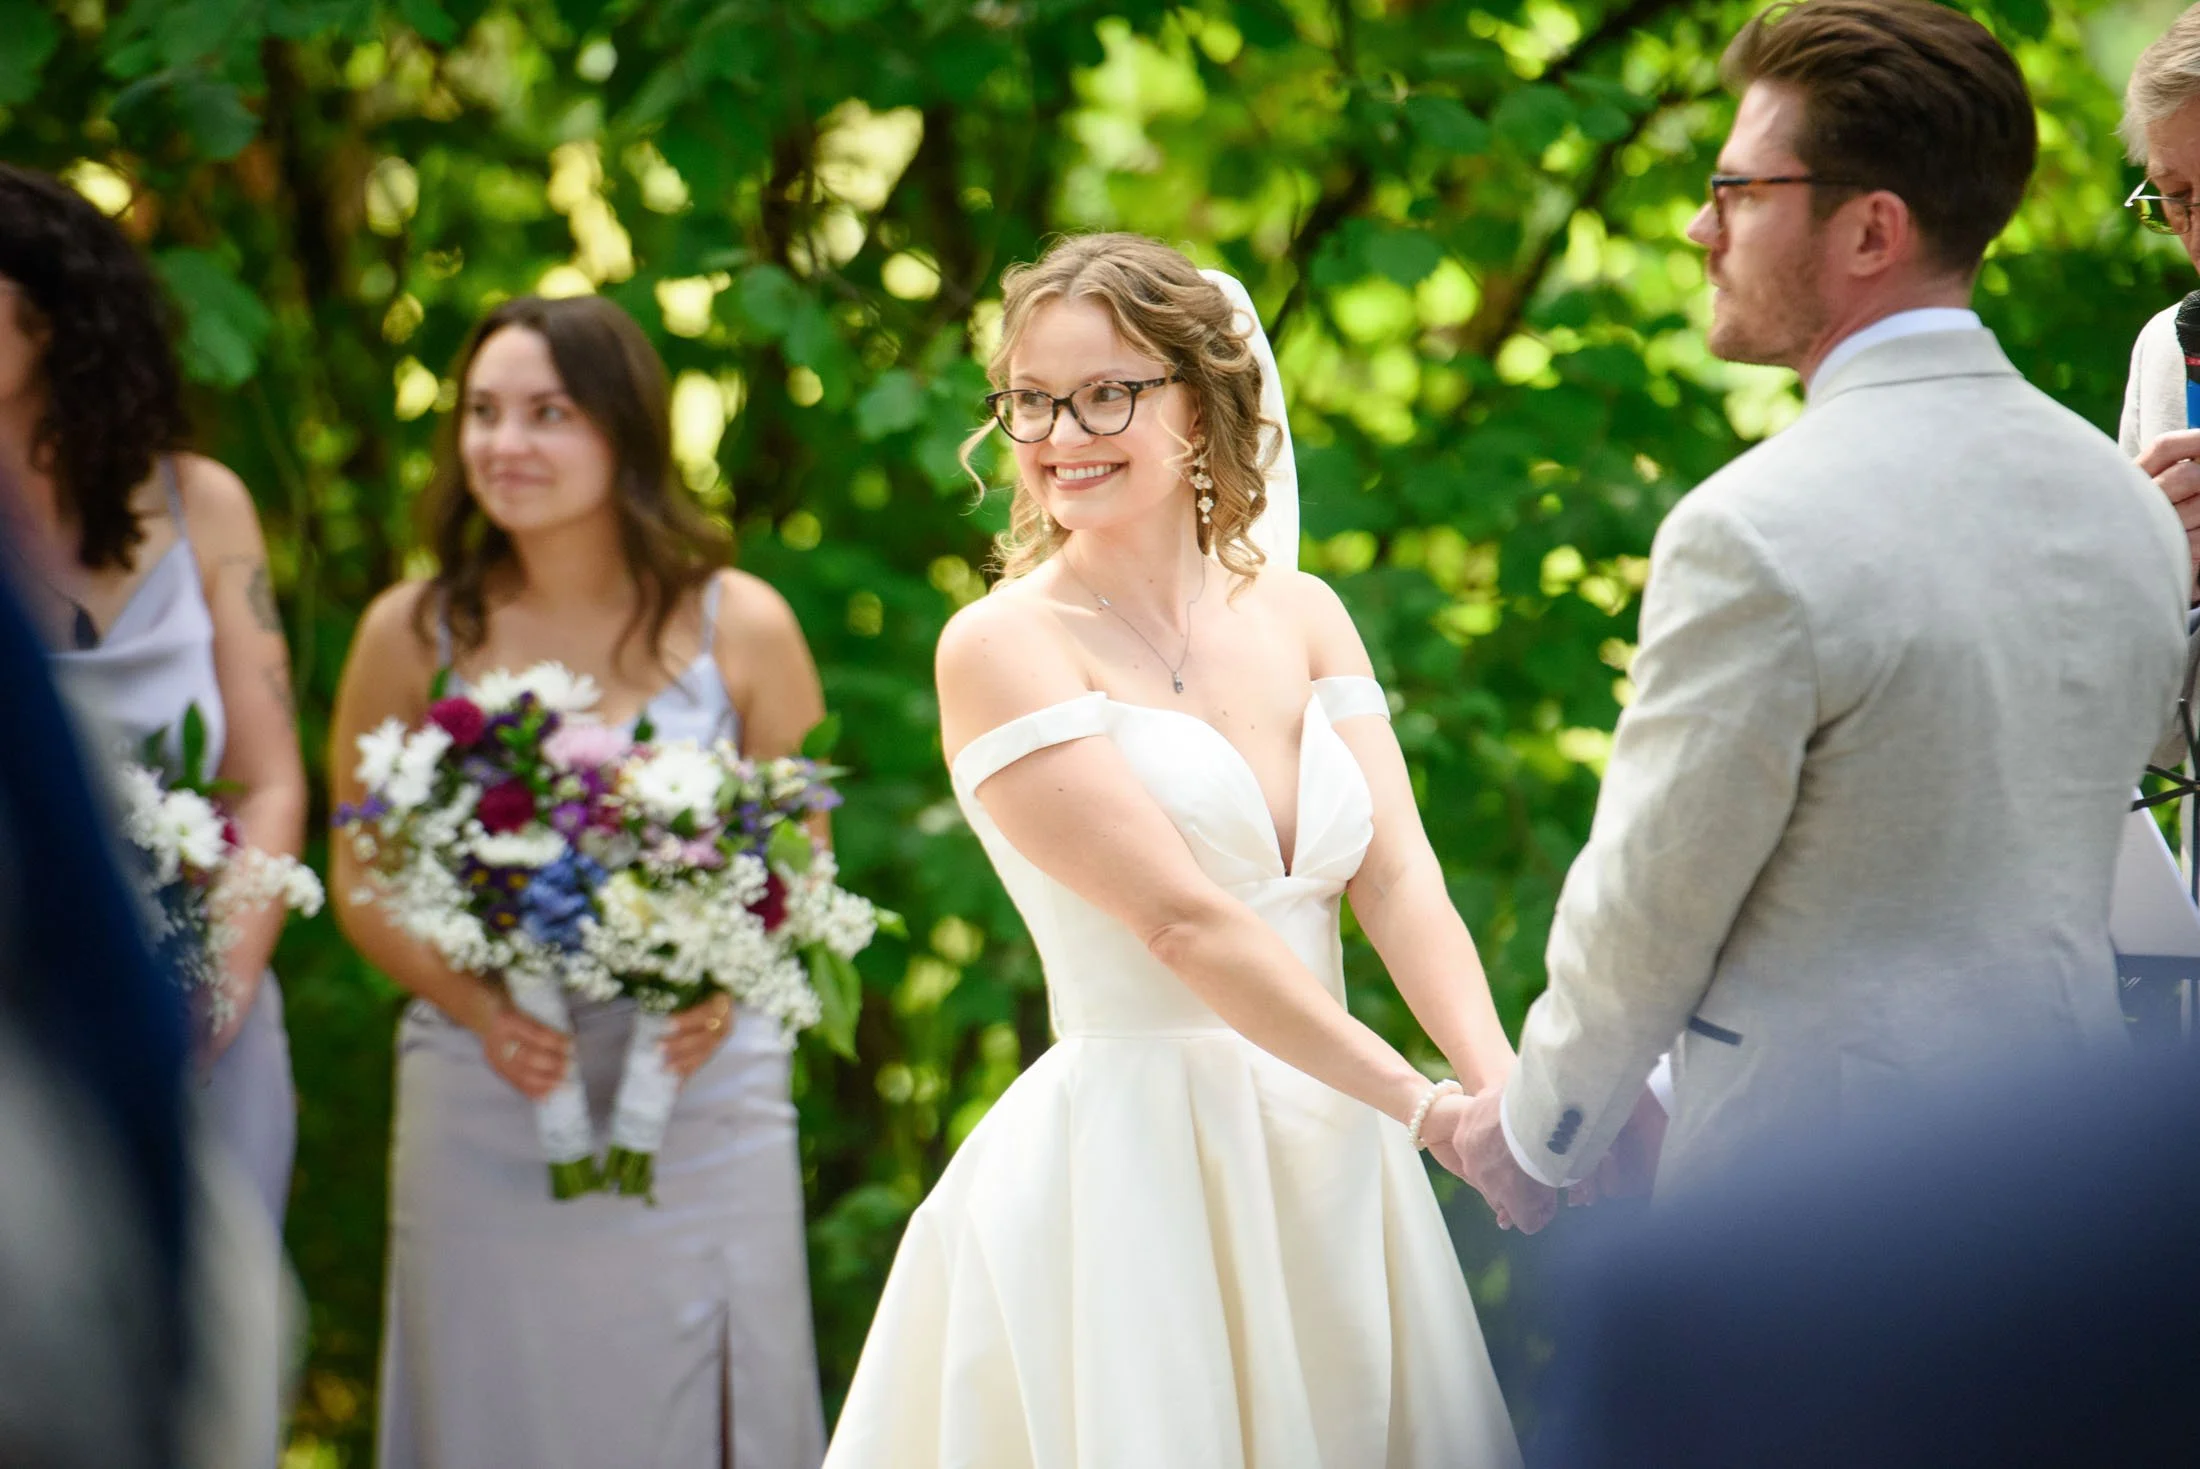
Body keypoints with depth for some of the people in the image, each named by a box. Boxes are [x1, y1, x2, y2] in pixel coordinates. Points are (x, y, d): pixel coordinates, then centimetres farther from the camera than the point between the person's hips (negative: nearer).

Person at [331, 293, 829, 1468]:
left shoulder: (738, 626, 1)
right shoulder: (413, 634, 1)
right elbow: (362, 880, 6)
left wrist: (725, 989, -12)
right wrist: (477, 1008, -11)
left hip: (702, 1100, 0)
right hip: (480, 1107, 0)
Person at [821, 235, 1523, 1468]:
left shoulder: (1301, 616, 9)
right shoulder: (1003, 648, -7)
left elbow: (1398, 879, -1)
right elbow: (1182, 924, -15)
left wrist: (1507, 1088, -18)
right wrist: (1427, 1105, -19)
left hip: (1331, 1158, 5)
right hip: (1132, 1168, -5)